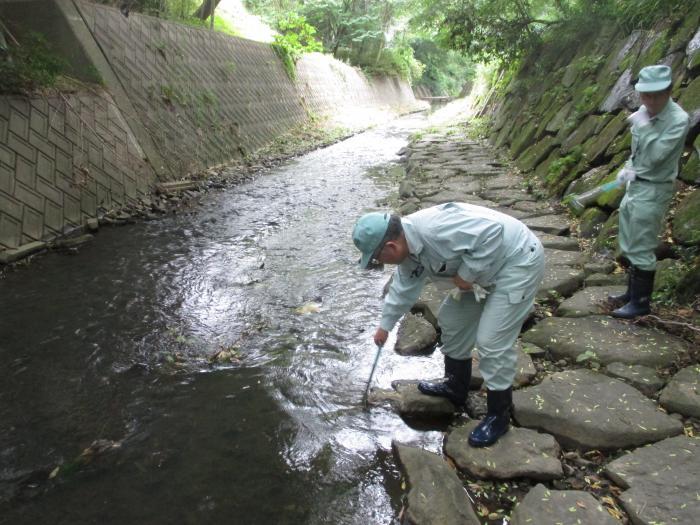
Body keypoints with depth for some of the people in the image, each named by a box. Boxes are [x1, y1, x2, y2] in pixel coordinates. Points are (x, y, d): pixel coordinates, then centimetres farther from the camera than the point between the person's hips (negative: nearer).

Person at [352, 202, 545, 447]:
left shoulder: (432, 228, -33)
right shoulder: (410, 249, -1)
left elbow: (491, 230, -34)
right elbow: (403, 289, 15)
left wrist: (467, 273, -25)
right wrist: (385, 325, 25)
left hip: (519, 261, -10)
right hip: (488, 269, 10)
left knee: (491, 342, -10)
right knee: (452, 319, 16)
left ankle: (498, 416, 9)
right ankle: (455, 387, 34)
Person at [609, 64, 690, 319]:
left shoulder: (678, 119, -19)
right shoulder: (644, 114, 4)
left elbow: (654, 156, -27)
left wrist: (642, 126, -24)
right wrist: (628, 168, 3)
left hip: (654, 190, -8)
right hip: (635, 185, 8)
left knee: (641, 248, -3)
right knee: (628, 245, 16)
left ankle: (641, 303, 9)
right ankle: (632, 293, 30)